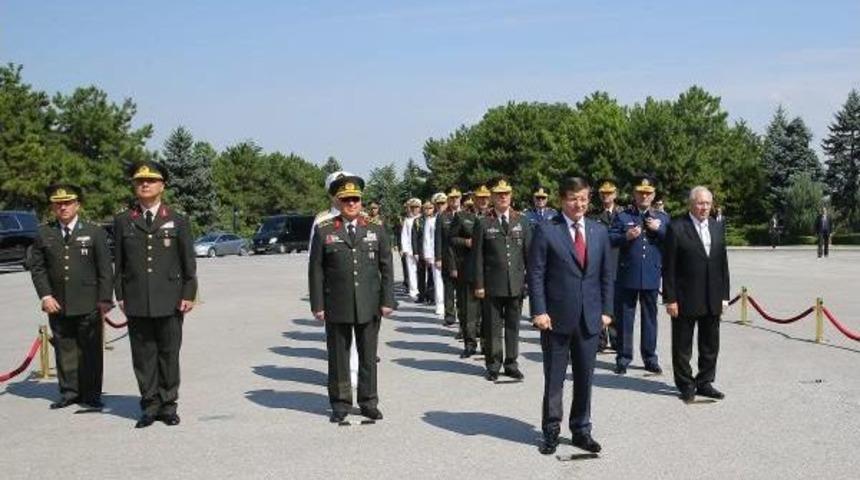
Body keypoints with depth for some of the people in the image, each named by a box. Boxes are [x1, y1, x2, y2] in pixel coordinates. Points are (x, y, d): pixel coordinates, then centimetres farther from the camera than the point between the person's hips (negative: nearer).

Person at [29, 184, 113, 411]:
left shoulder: (94, 232, 2)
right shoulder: (44, 234, 7)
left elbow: (105, 269, 0)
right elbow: (37, 268, 8)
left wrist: (105, 299, -6)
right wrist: (45, 295, -4)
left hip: (88, 305, -2)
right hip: (57, 305, 2)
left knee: (90, 350, 3)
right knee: (65, 350, 8)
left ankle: (91, 395, 11)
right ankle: (69, 392, 19)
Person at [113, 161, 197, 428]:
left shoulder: (177, 221, 6)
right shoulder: (123, 222, 9)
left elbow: (189, 262, 5)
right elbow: (118, 263, 10)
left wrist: (189, 294, -1)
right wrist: (120, 295, 5)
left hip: (170, 301, -1)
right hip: (136, 303, 1)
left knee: (169, 354, 5)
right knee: (143, 355, 4)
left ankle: (168, 405, 15)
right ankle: (150, 405, 13)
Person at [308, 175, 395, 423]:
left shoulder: (376, 231, 7)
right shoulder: (324, 232, 2)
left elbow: (386, 269, 6)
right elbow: (316, 271, 1)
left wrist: (387, 301, -1)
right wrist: (317, 305, -4)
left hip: (369, 306, 1)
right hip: (336, 307, -1)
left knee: (368, 356, 8)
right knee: (338, 356, 6)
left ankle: (369, 402, 20)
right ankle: (340, 403, 18)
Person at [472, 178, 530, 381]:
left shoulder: (521, 221, 8)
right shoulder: (484, 223, 0)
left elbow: (529, 252, 9)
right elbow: (477, 256, -1)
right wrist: (479, 284, -5)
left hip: (516, 283, 2)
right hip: (493, 284, -2)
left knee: (513, 326, 8)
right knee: (493, 326, 4)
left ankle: (511, 364, 18)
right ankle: (493, 365, 14)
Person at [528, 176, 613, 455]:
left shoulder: (599, 231, 8)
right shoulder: (546, 231, -5)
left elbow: (607, 274, 11)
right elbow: (536, 274, -7)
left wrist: (606, 310, 6)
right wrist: (539, 312, -13)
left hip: (590, 318, 4)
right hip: (556, 317, -4)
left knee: (585, 378, 11)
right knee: (554, 379, 6)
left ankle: (581, 430, 23)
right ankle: (551, 432, 18)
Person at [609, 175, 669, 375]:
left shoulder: (662, 218, 11)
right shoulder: (622, 216, 6)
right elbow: (610, 238, -1)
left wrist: (659, 230, -11)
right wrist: (626, 237, -18)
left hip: (652, 276, 2)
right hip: (628, 275, -2)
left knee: (650, 316, 8)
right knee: (625, 317, 3)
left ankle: (650, 357, 18)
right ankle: (623, 358, 11)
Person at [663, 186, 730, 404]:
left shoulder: (717, 228, 9)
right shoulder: (677, 228, -8)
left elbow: (723, 264, 12)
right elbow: (669, 267, -9)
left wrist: (724, 296, 8)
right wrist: (670, 298, -12)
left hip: (712, 300, 5)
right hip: (685, 299, -5)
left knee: (710, 345, 13)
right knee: (682, 346, 6)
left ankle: (704, 383, 26)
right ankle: (686, 386, 18)